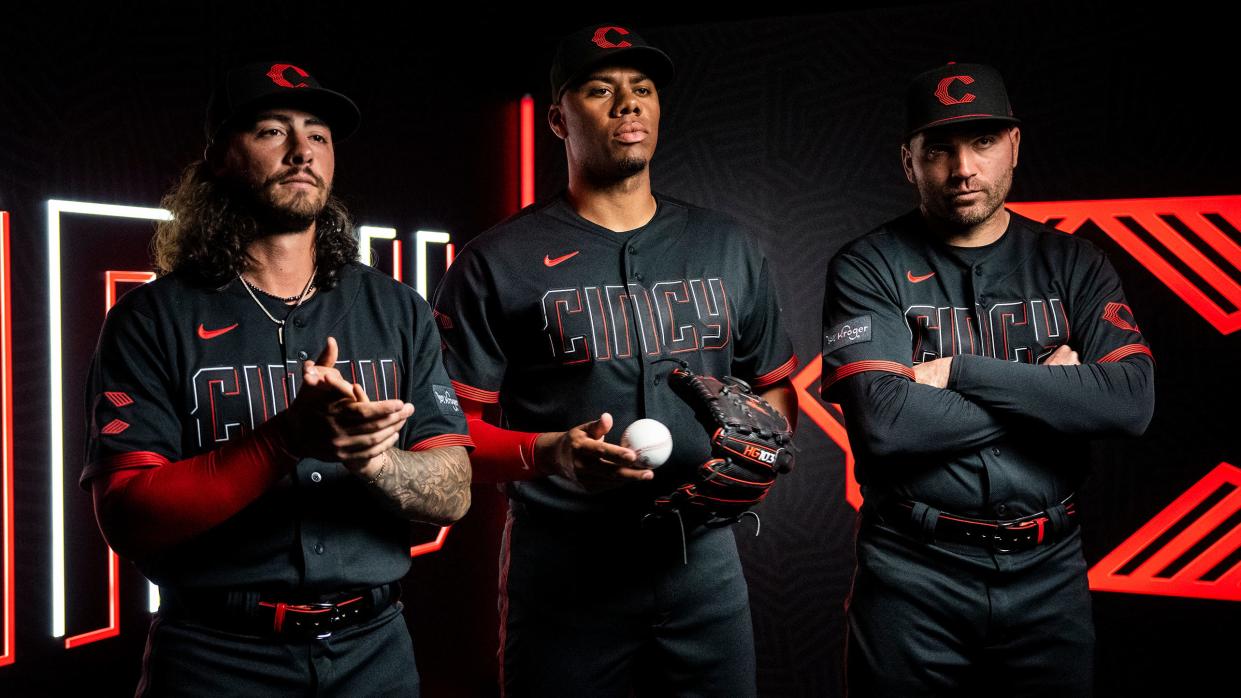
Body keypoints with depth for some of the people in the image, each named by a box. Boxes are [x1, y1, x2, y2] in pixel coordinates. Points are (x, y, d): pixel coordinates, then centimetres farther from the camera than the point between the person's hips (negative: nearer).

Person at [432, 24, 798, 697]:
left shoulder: (729, 247, 9)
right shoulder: (496, 263, -4)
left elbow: (776, 389, 17)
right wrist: (550, 453, -23)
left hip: (704, 558, 4)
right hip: (562, 571, -3)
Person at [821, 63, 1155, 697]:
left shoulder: (1072, 263, 4)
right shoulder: (869, 268, -6)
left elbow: (1132, 401, -12)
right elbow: (884, 423, -20)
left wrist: (960, 371, -18)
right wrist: (1046, 393, -12)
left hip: (1050, 572, 3)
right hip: (916, 573, -3)